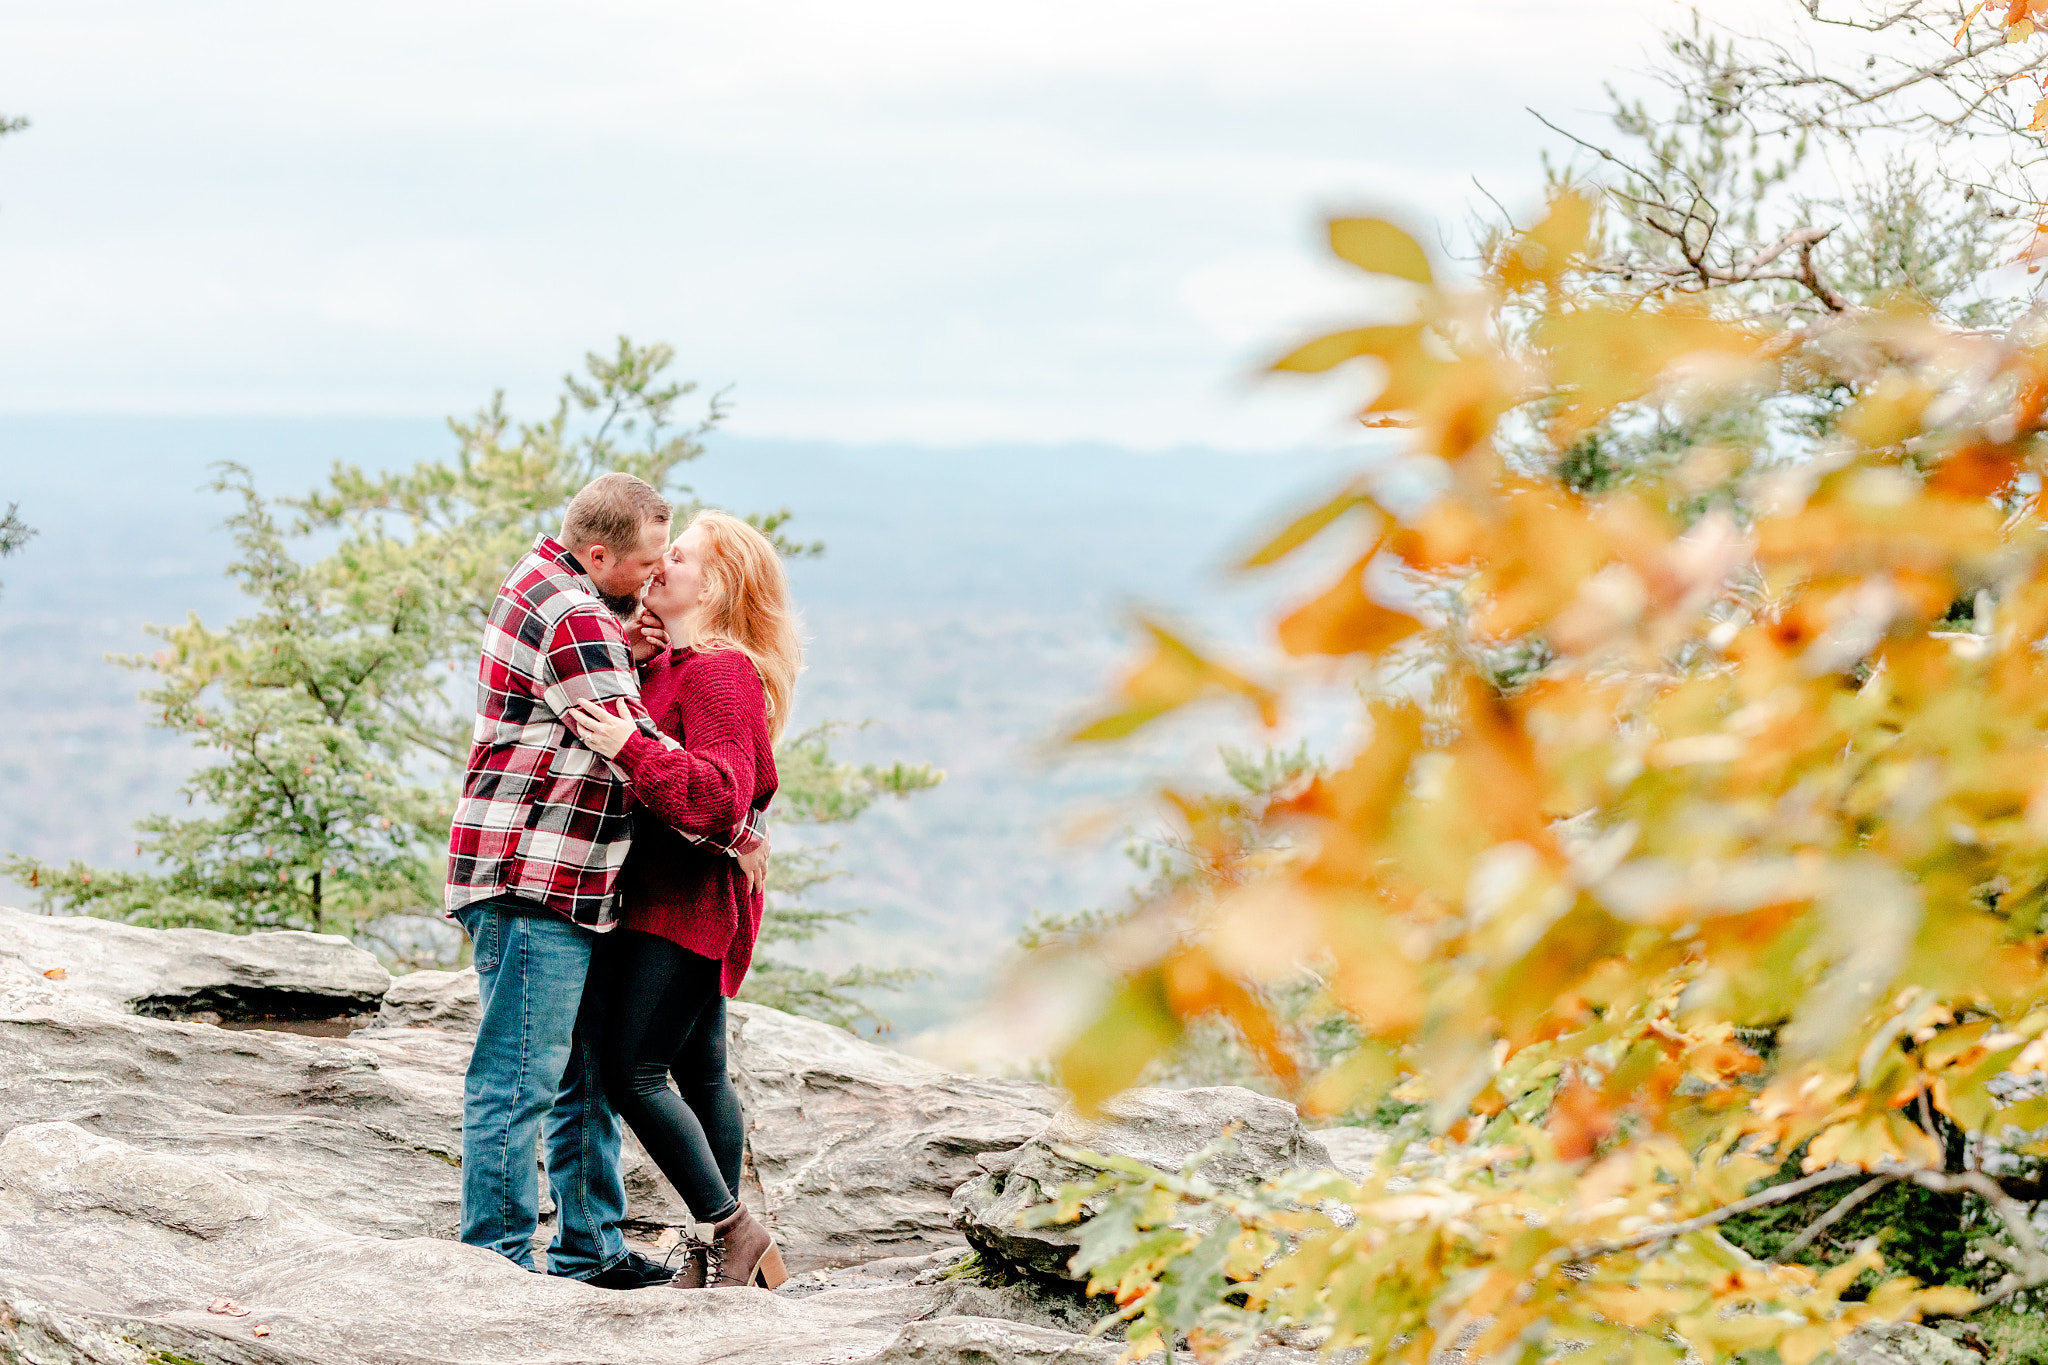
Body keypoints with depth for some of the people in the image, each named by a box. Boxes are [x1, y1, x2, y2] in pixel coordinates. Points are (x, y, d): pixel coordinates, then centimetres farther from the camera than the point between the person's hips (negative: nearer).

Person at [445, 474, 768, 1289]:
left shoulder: (544, 582, 15)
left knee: (587, 1075, 16)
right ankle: (496, 1258, -3)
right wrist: (735, 836, -7)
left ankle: (589, 1249, 23)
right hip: (532, 885, -11)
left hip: (564, 886, 11)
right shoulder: (574, 621, -17)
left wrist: (638, 646, 1)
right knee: (518, 1079, -6)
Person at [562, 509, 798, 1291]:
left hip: (687, 898, -10)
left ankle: (729, 1230, -1)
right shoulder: (666, 664, 14)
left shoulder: (720, 672, -16)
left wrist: (628, 747, -31)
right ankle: (722, 1255, 18)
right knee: (698, 1069, 12)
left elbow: (720, 794, -25)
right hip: (667, 898, 10)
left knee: (633, 1072, -10)